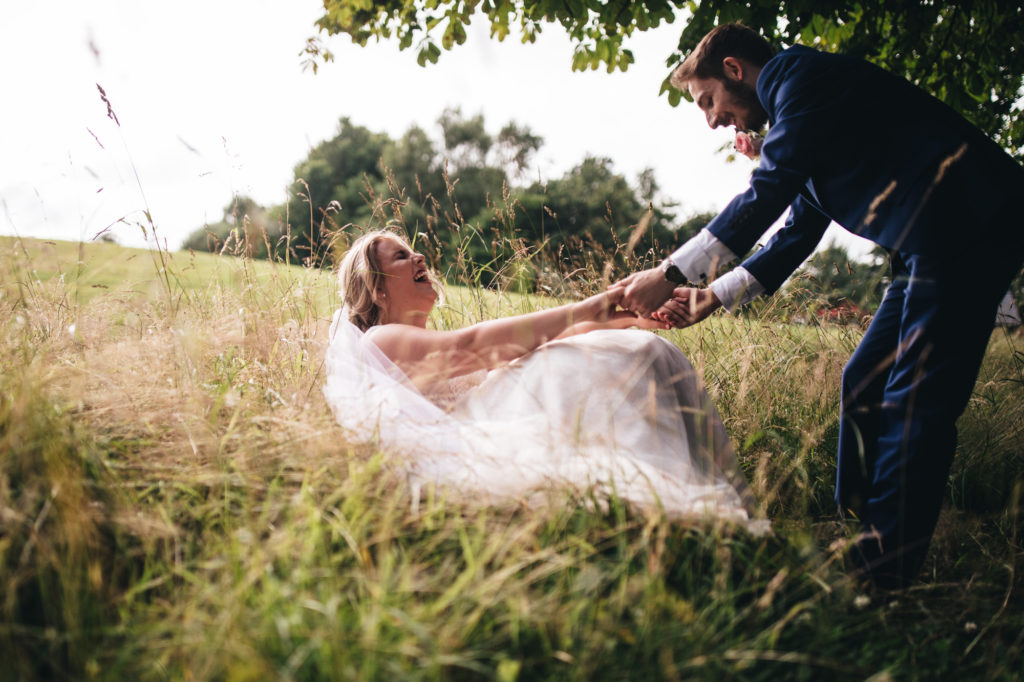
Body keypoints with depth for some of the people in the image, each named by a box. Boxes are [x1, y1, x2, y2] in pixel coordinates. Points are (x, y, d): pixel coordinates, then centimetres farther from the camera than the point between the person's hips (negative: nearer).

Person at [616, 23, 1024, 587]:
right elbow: (798, 234, 21)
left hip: (965, 227, -10)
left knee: (915, 400, -10)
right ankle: (856, 534, 20)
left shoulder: (799, 72, -7)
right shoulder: (799, 115, 23)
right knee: (864, 384, 11)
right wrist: (714, 296, 13)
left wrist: (672, 273, -15)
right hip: (933, 244, 10)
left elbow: (768, 194, -18)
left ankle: (882, 574, -5)